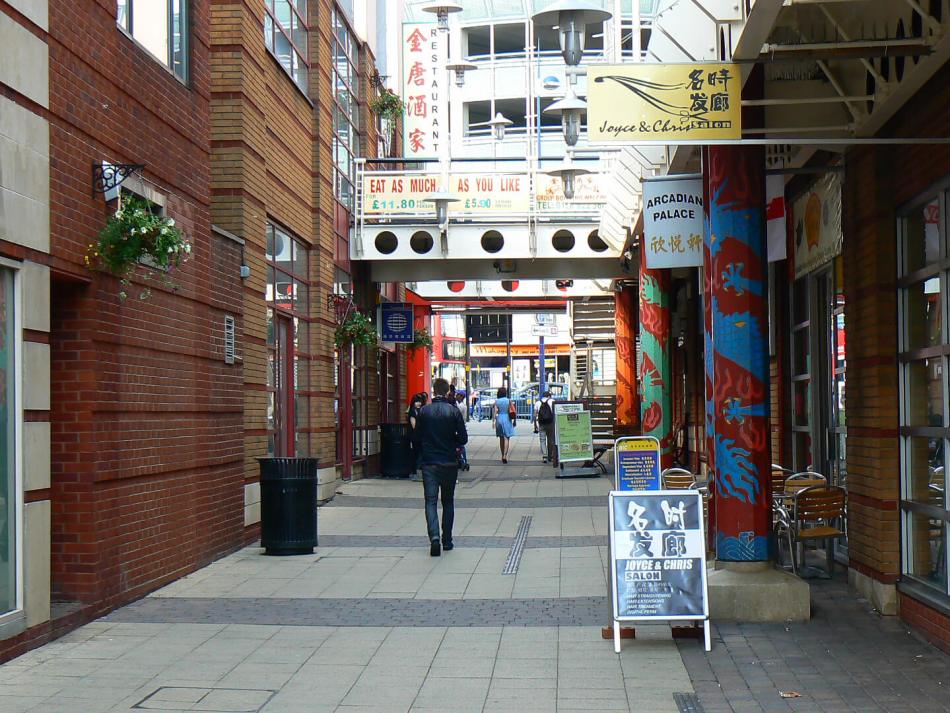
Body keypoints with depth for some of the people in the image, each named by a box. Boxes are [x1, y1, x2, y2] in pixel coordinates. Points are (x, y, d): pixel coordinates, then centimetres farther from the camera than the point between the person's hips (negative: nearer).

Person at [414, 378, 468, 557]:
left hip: (429, 463, 0)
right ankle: (447, 540, 17)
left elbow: (417, 438, 1)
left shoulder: (424, 411, -3)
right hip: (449, 462, 0)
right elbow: (463, 438, -7)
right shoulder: (454, 411, -6)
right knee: (448, 501, 14)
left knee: (430, 501, -1)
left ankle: (434, 537, -21)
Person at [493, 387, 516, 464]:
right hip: (507, 420, -2)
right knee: (506, 438, -4)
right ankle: (505, 455, -18)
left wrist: (494, 421, -4)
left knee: (501, 438, 13)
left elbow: (495, 412, -5)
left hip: (499, 419, 2)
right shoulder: (509, 400, -3)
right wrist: (514, 421, 8)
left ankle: (503, 455, 20)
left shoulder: (496, 401, 0)